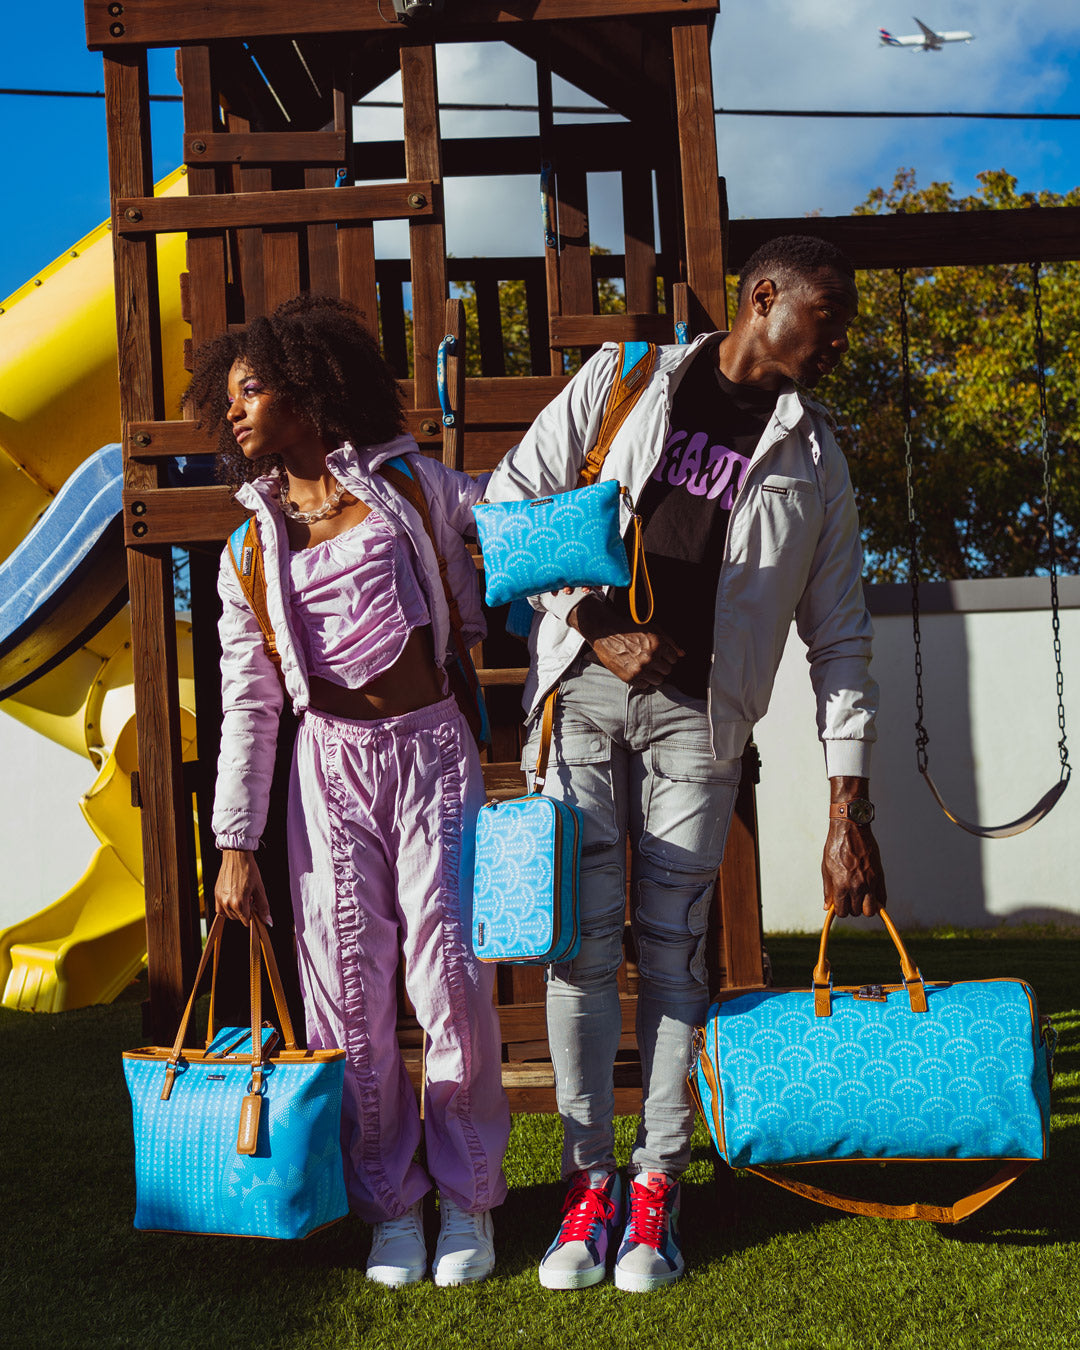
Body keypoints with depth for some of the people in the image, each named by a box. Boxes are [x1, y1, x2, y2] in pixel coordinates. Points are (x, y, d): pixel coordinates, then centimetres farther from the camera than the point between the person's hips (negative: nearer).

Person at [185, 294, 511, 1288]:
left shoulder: (414, 485, 5)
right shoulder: (251, 552, 9)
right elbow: (247, 708, 8)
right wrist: (236, 844, 3)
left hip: (433, 748, -2)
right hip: (332, 764, 2)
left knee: (449, 974, -5)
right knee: (350, 991, 0)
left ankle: (468, 1198, 13)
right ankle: (389, 1203, 17)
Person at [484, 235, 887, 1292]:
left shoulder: (813, 460, 10)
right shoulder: (622, 380, 7)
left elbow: (838, 638, 8)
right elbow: (510, 502, 3)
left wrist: (848, 811, 2)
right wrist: (598, 631, -8)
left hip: (695, 710, 1)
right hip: (581, 686, -1)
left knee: (672, 945, 1)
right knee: (582, 936, -2)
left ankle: (655, 1187, 14)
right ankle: (587, 1181, 10)